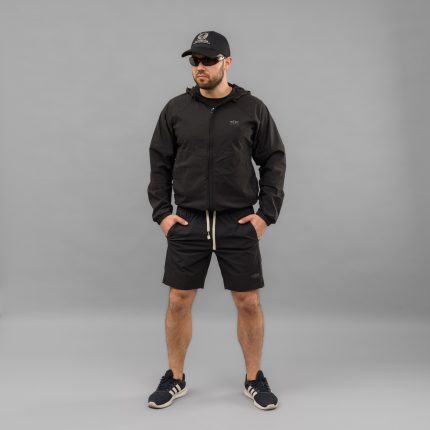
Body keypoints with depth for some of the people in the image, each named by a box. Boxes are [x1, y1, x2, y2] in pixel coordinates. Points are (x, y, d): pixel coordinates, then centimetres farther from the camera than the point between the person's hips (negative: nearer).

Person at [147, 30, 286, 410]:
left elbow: (274, 162, 3)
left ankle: (254, 378, 27)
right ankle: (175, 379, 27)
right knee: (179, 302, 6)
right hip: (187, 223, 1)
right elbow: (160, 164, 7)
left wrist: (267, 213, -5)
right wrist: (161, 212, -1)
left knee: (248, 303, 5)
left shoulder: (252, 109, 1)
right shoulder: (176, 109, 4)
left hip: (238, 224, -1)